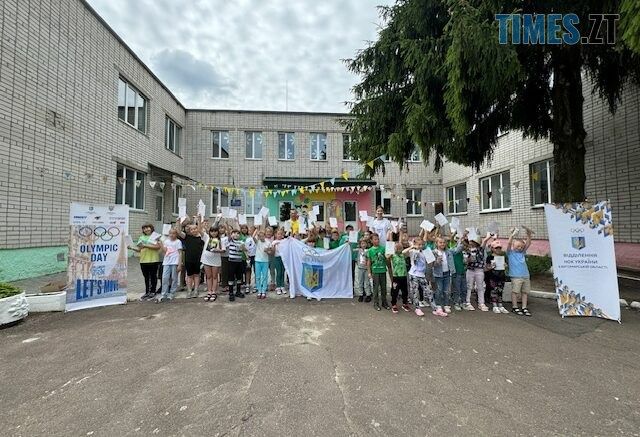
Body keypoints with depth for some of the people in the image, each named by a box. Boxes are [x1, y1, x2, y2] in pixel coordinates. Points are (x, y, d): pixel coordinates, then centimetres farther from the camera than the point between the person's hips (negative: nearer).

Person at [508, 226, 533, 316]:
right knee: (515, 292, 0)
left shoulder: (522, 253, 15)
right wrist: (513, 234, -21)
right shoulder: (510, 253, 1)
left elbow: (528, 243, 8)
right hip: (516, 276, -6)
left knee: (525, 292, 10)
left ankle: (524, 308, 18)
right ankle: (515, 307, 9)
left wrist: (528, 234, -4)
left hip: (526, 276, 6)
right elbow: (509, 243, -14)